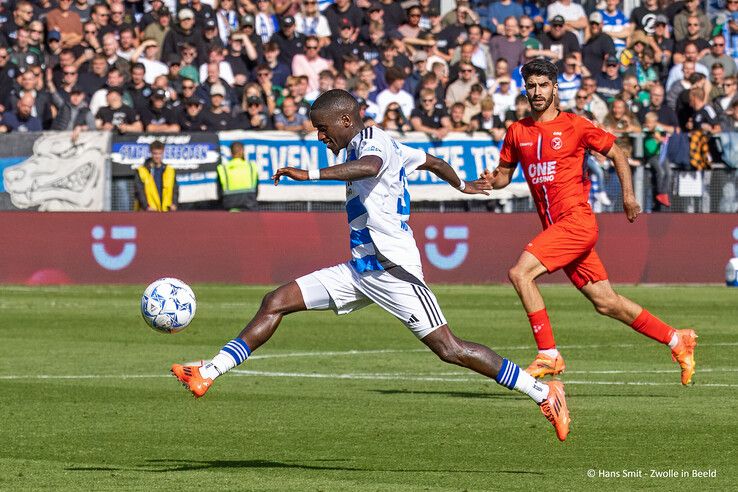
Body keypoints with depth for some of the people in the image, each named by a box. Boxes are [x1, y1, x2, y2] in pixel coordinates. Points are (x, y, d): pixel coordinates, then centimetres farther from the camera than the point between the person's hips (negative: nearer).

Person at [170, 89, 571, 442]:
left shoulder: (374, 142, -12)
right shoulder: (377, 144, 16)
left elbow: (369, 167, -38)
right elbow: (432, 162, 31)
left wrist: (310, 174, -45)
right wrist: (462, 185, 50)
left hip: (392, 267, -10)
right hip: (361, 268, 10)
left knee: (448, 349, -11)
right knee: (276, 302, 2)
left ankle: (543, 392, -3)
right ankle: (208, 373, 2)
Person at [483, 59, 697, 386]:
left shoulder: (574, 126, -2)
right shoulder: (517, 132, 11)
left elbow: (616, 154, 8)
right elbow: (505, 174, 18)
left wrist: (628, 194, 1)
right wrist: (492, 180, -5)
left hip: (576, 220, -6)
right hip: (554, 226, 6)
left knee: (520, 272, -21)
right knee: (605, 302, 8)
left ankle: (548, 355, -16)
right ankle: (676, 340, 22)